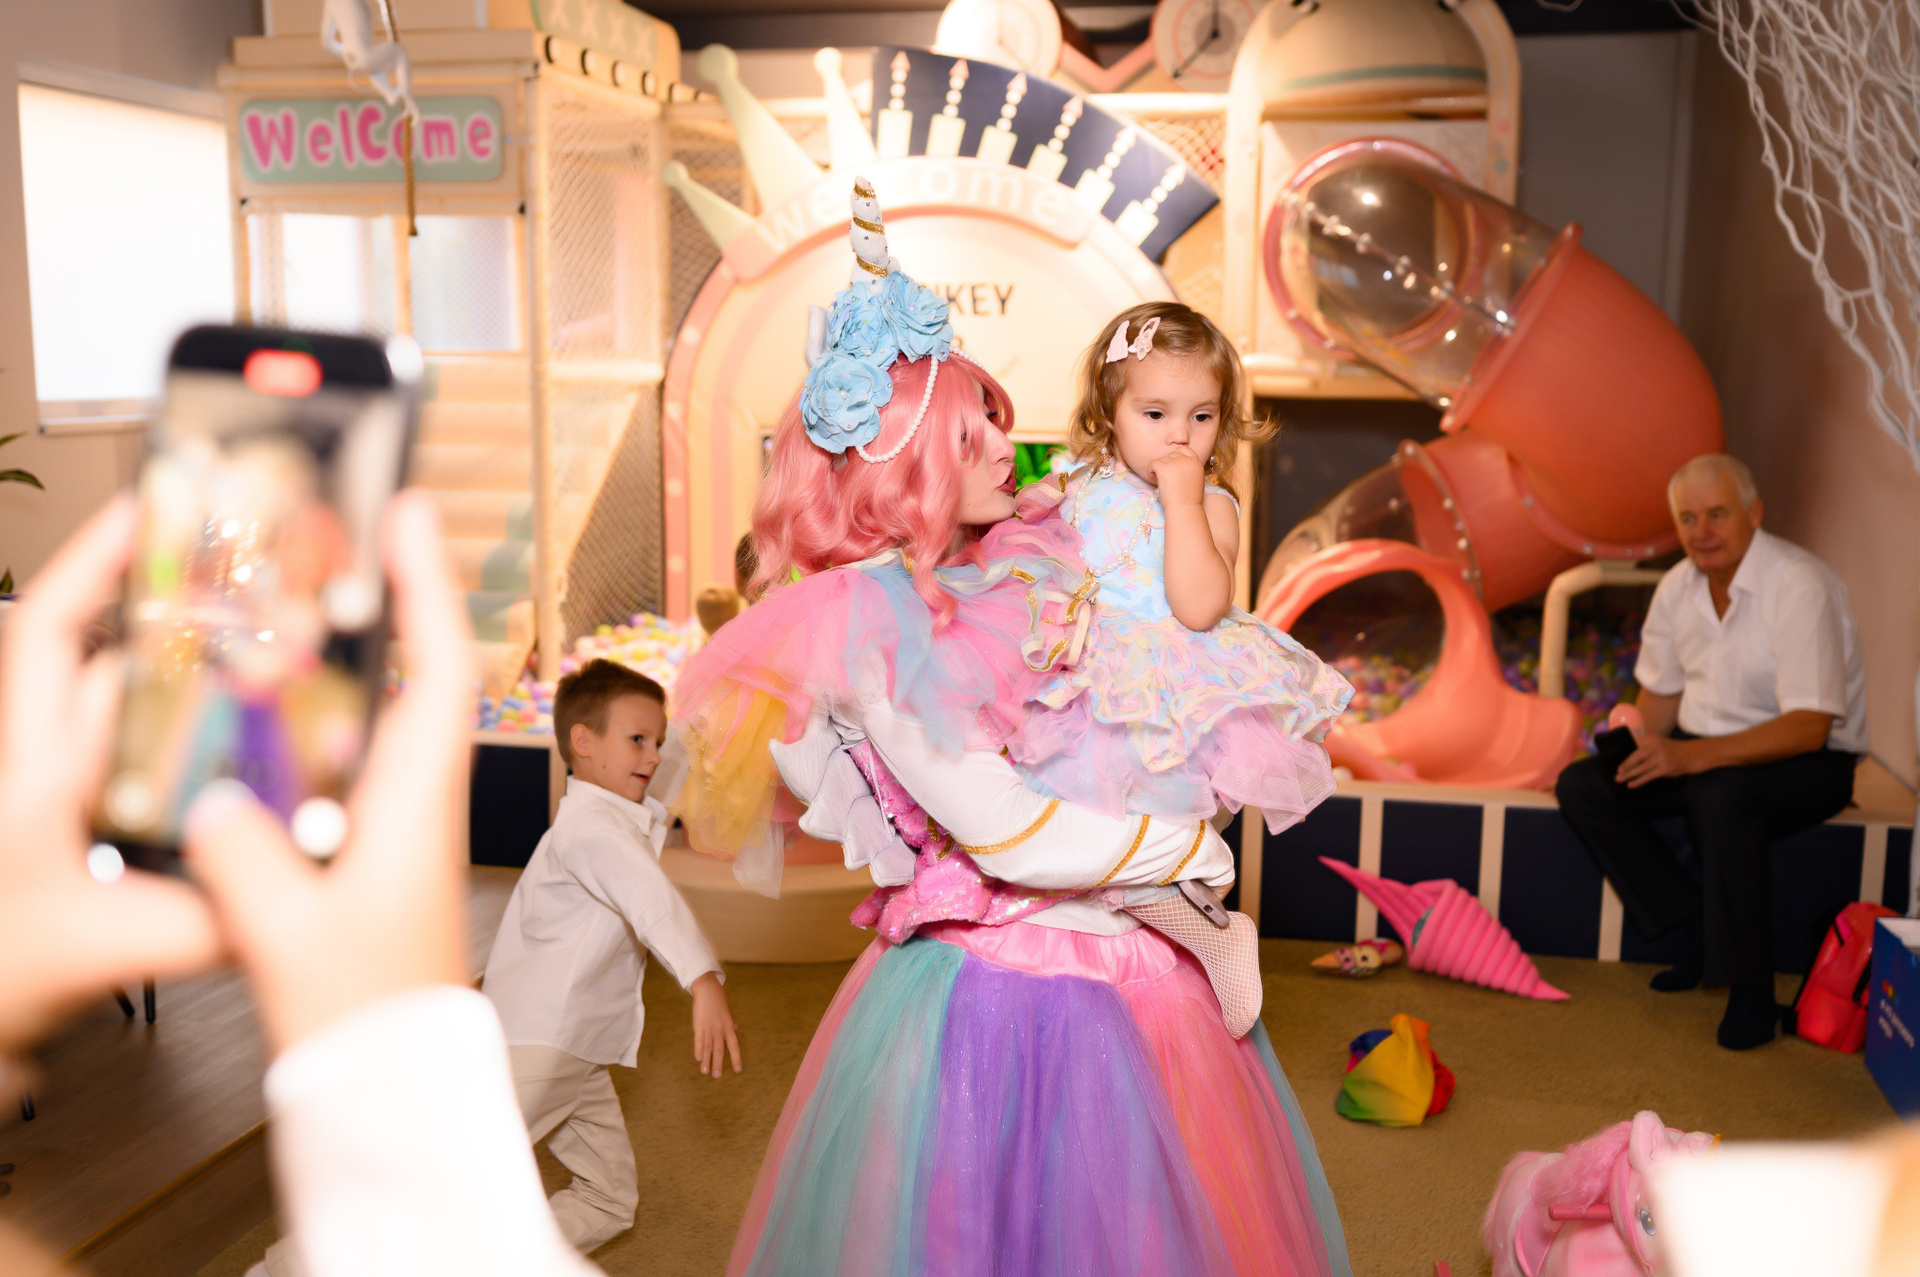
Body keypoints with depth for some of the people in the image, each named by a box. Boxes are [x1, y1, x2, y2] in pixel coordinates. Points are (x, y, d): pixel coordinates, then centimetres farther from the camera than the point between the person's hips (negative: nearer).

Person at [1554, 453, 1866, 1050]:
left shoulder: (1800, 586, -21)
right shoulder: (1678, 585, 2)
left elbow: (1809, 727, -27)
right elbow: (1661, 690, 14)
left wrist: (1694, 756, -36)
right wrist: (1642, 746, -7)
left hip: (1807, 762, -7)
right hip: (1702, 751, 7)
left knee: (1719, 794, -39)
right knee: (1581, 786, -12)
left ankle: (1750, 992, -23)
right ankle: (1696, 936, -6)